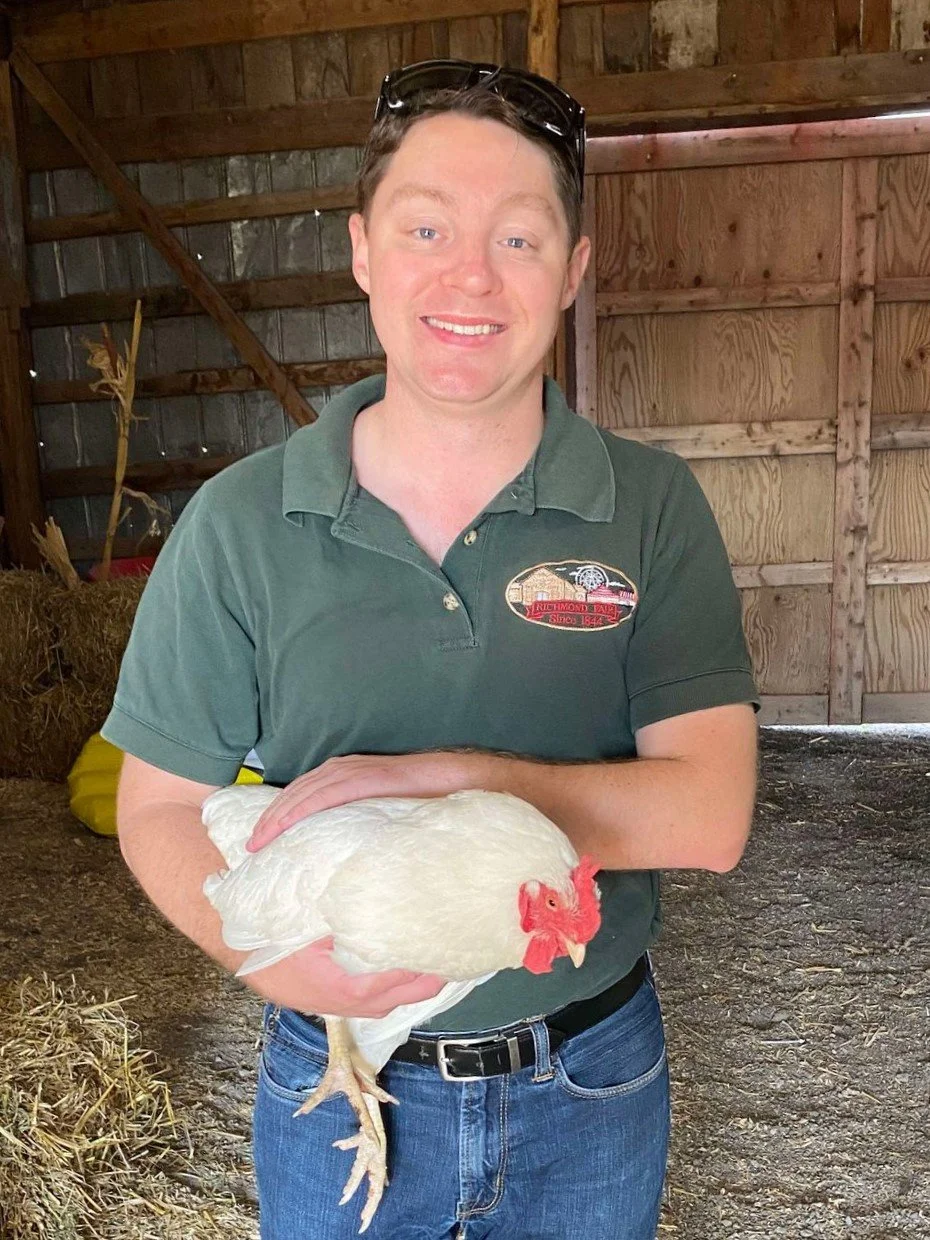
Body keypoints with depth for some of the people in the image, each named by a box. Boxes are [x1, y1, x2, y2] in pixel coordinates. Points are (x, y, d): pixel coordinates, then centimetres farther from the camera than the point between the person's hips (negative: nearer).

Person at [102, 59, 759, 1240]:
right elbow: (160, 806, -5)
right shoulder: (237, 524, -11)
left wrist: (442, 777, -26)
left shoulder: (652, 508, -11)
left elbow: (709, 814, -16)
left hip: (592, 1084, 1)